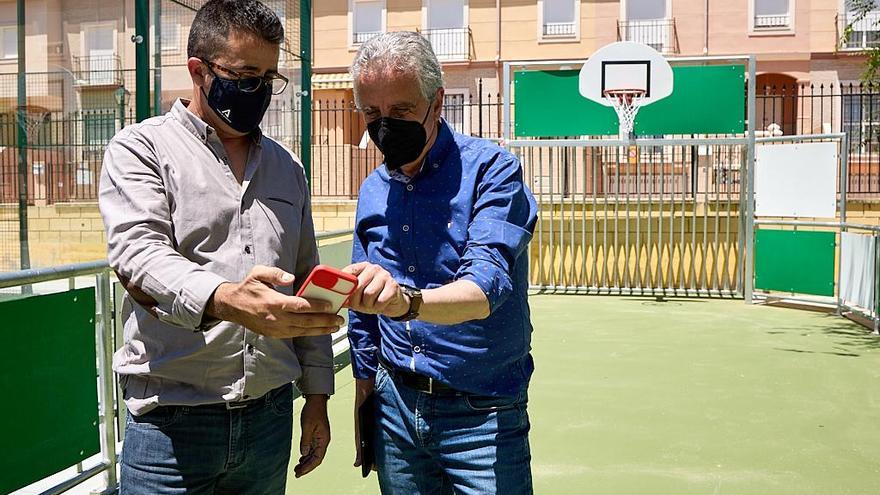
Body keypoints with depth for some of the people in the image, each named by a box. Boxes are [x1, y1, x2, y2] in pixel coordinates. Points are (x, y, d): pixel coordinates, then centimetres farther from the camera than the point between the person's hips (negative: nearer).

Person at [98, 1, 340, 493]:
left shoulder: (287, 167, 13)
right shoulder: (140, 147, -2)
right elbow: (137, 252, -19)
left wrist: (317, 394, 12)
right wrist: (223, 301, -38)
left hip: (272, 414, 5)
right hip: (172, 422, -4)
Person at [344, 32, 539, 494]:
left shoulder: (490, 170, -13)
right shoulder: (373, 190, 6)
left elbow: (485, 286, -29)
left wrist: (406, 300, -46)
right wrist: (364, 384, 13)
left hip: (480, 415, -5)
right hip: (394, 405, 5)